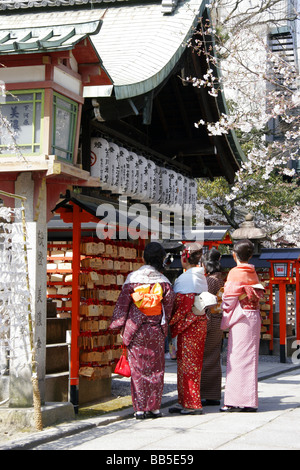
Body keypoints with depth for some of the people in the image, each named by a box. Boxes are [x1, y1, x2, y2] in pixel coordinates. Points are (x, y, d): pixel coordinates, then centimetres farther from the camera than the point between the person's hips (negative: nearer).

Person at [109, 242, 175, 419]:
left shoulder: (132, 279, -4)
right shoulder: (164, 282, -3)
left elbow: (122, 303, -1)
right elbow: (169, 307, 3)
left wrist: (118, 325, 7)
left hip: (135, 330, 0)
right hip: (156, 331, 1)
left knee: (138, 368, 5)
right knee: (155, 368, 10)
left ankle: (140, 408, 4)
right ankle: (154, 407, 13)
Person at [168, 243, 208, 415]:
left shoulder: (184, 279, -16)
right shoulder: (201, 277, 11)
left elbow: (181, 305, -20)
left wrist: (172, 323, -8)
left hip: (188, 324, -9)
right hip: (200, 322, 9)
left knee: (188, 363, -3)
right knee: (194, 362, 12)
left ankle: (193, 404, 0)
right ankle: (185, 402, 17)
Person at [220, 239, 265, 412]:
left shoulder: (235, 273, -10)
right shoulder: (253, 273, 12)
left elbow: (230, 299, -10)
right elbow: (258, 296, 14)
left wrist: (225, 321, 0)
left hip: (241, 319, -7)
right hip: (254, 318, 7)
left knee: (238, 358, -5)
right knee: (249, 358, 10)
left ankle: (237, 401, -5)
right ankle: (249, 401, 12)